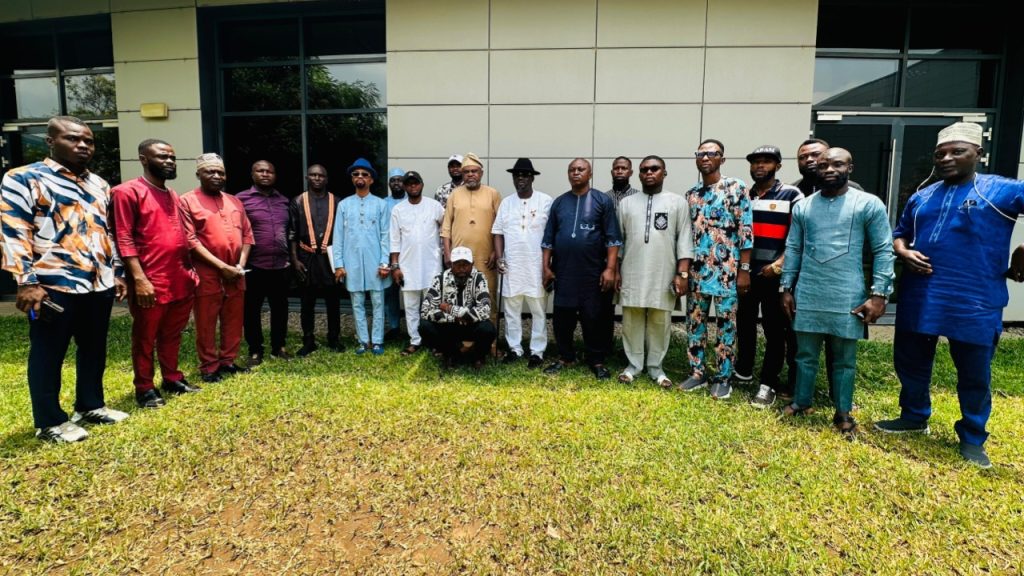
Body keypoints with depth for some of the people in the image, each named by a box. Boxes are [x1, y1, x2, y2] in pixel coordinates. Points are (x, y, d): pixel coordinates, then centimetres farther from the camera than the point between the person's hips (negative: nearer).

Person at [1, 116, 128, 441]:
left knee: (94, 350, 15)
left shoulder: (99, 185, 16)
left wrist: (117, 272, 16)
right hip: (55, 287, -6)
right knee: (48, 355, 5)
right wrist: (27, 281, -16)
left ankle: (90, 406, 30)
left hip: (100, 285, 6)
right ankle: (49, 423, 17)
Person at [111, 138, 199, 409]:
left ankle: (172, 379, 28)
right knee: (145, 338, 6)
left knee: (172, 334, 16)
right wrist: (139, 278, -19)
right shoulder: (128, 192, -7)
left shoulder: (173, 196, 17)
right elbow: (124, 239, -13)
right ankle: (144, 388, 16)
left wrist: (190, 270, 16)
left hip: (180, 280, 7)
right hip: (151, 282, -7)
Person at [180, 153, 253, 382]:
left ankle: (228, 362, 23)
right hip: (207, 273, -5)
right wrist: (221, 266, -15)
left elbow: (247, 234, 13)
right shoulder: (188, 201, -3)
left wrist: (241, 264, -2)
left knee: (233, 321, 11)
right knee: (206, 324, 3)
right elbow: (191, 241, -11)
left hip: (235, 273, 5)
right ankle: (208, 367, 14)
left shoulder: (234, 202, 14)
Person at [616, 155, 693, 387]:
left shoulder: (678, 201, 4)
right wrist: (615, 270, 5)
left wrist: (683, 273, -8)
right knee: (631, 321, 6)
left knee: (660, 322, 5)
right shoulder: (626, 203, 10)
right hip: (632, 274, 2)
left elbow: (684, 239, -1)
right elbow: (617, 239, 11)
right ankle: (634, 364, 19)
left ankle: (655, 366, 19)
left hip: (664, 274, -1)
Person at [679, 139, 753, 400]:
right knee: (694, 323, 9)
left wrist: (744, 270, -11)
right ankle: (697, 373, 21)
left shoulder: (736, 187, -3)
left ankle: (723, 378, 15)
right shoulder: (691, 194, 11)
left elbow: (745, 231, -7)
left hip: (726, 271, -5)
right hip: (697, 270, 5)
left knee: (726, 325, 4)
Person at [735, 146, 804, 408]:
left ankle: (768, 383, 8)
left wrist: (780, 262, -19)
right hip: (745, 273, 5)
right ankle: (743, 371, 30)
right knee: (744, 324, 14)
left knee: (775, 330, 0)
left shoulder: (791, 195, -1)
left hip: (774, 275, -4)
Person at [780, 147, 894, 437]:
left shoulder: (869, 204, -3)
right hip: (807, 296, 3)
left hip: (847, 298, -2)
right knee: (805, 354, 13)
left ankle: (843, 413, 24)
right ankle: (801, 402, 29)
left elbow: (883, 251, -4)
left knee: (844, 359, 10)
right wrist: (786, 288, 7)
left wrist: (879, 294, -9)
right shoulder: (803, 206, 7)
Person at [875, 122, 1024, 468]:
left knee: (974, 375, 8)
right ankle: (914, 416, 36)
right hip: (918, 299, 5)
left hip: (974, 303, -4)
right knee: (910, 363, 15)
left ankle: (972, 439, 27)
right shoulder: (922, 197, 11)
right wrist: (904, 252, -1)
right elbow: (900, 233, 20)